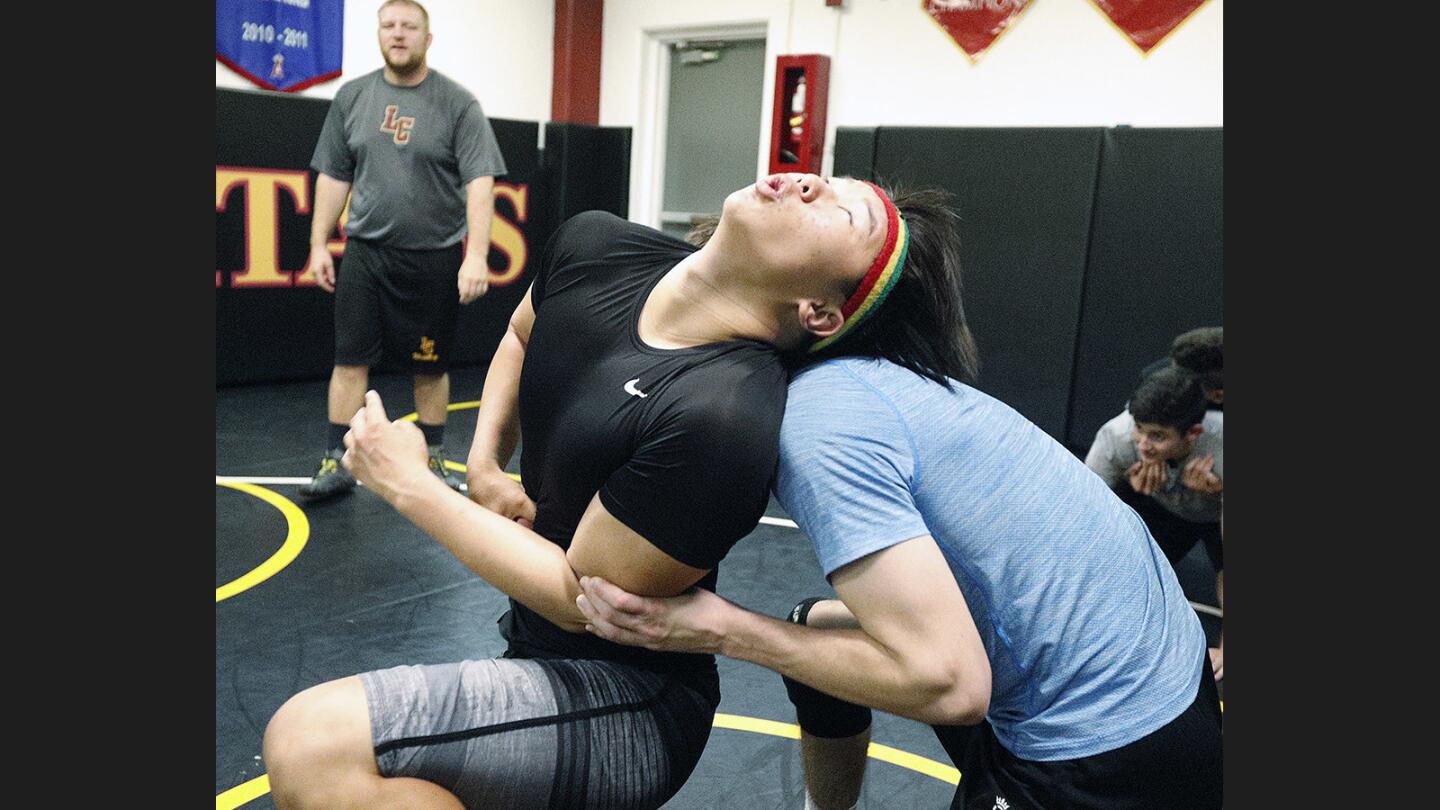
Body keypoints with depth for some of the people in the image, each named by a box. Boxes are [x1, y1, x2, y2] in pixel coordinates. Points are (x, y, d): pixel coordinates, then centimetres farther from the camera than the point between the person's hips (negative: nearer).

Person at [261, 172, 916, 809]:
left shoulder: (724, 415, -31)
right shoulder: (591, 247, -8)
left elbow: (580, 598, -20)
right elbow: (520, 337, 14)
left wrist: (408, 486, -13)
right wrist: (483, 469, -2)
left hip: (627, 714, -7)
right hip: (536, 649, 8)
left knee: (311, 742, -24)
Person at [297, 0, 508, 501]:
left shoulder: (457, 103, -4)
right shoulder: (352, 97, 7)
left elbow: (479, 183, -11)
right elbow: (334, 176, 11)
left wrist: (477, 255, -21)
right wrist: (319, 244, 7)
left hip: (434, 257, -2)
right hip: (365, 252, 3)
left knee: (431, 365, 7)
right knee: (350, 359, 2)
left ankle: (433, 459, 23)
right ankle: (338, 463, 11)